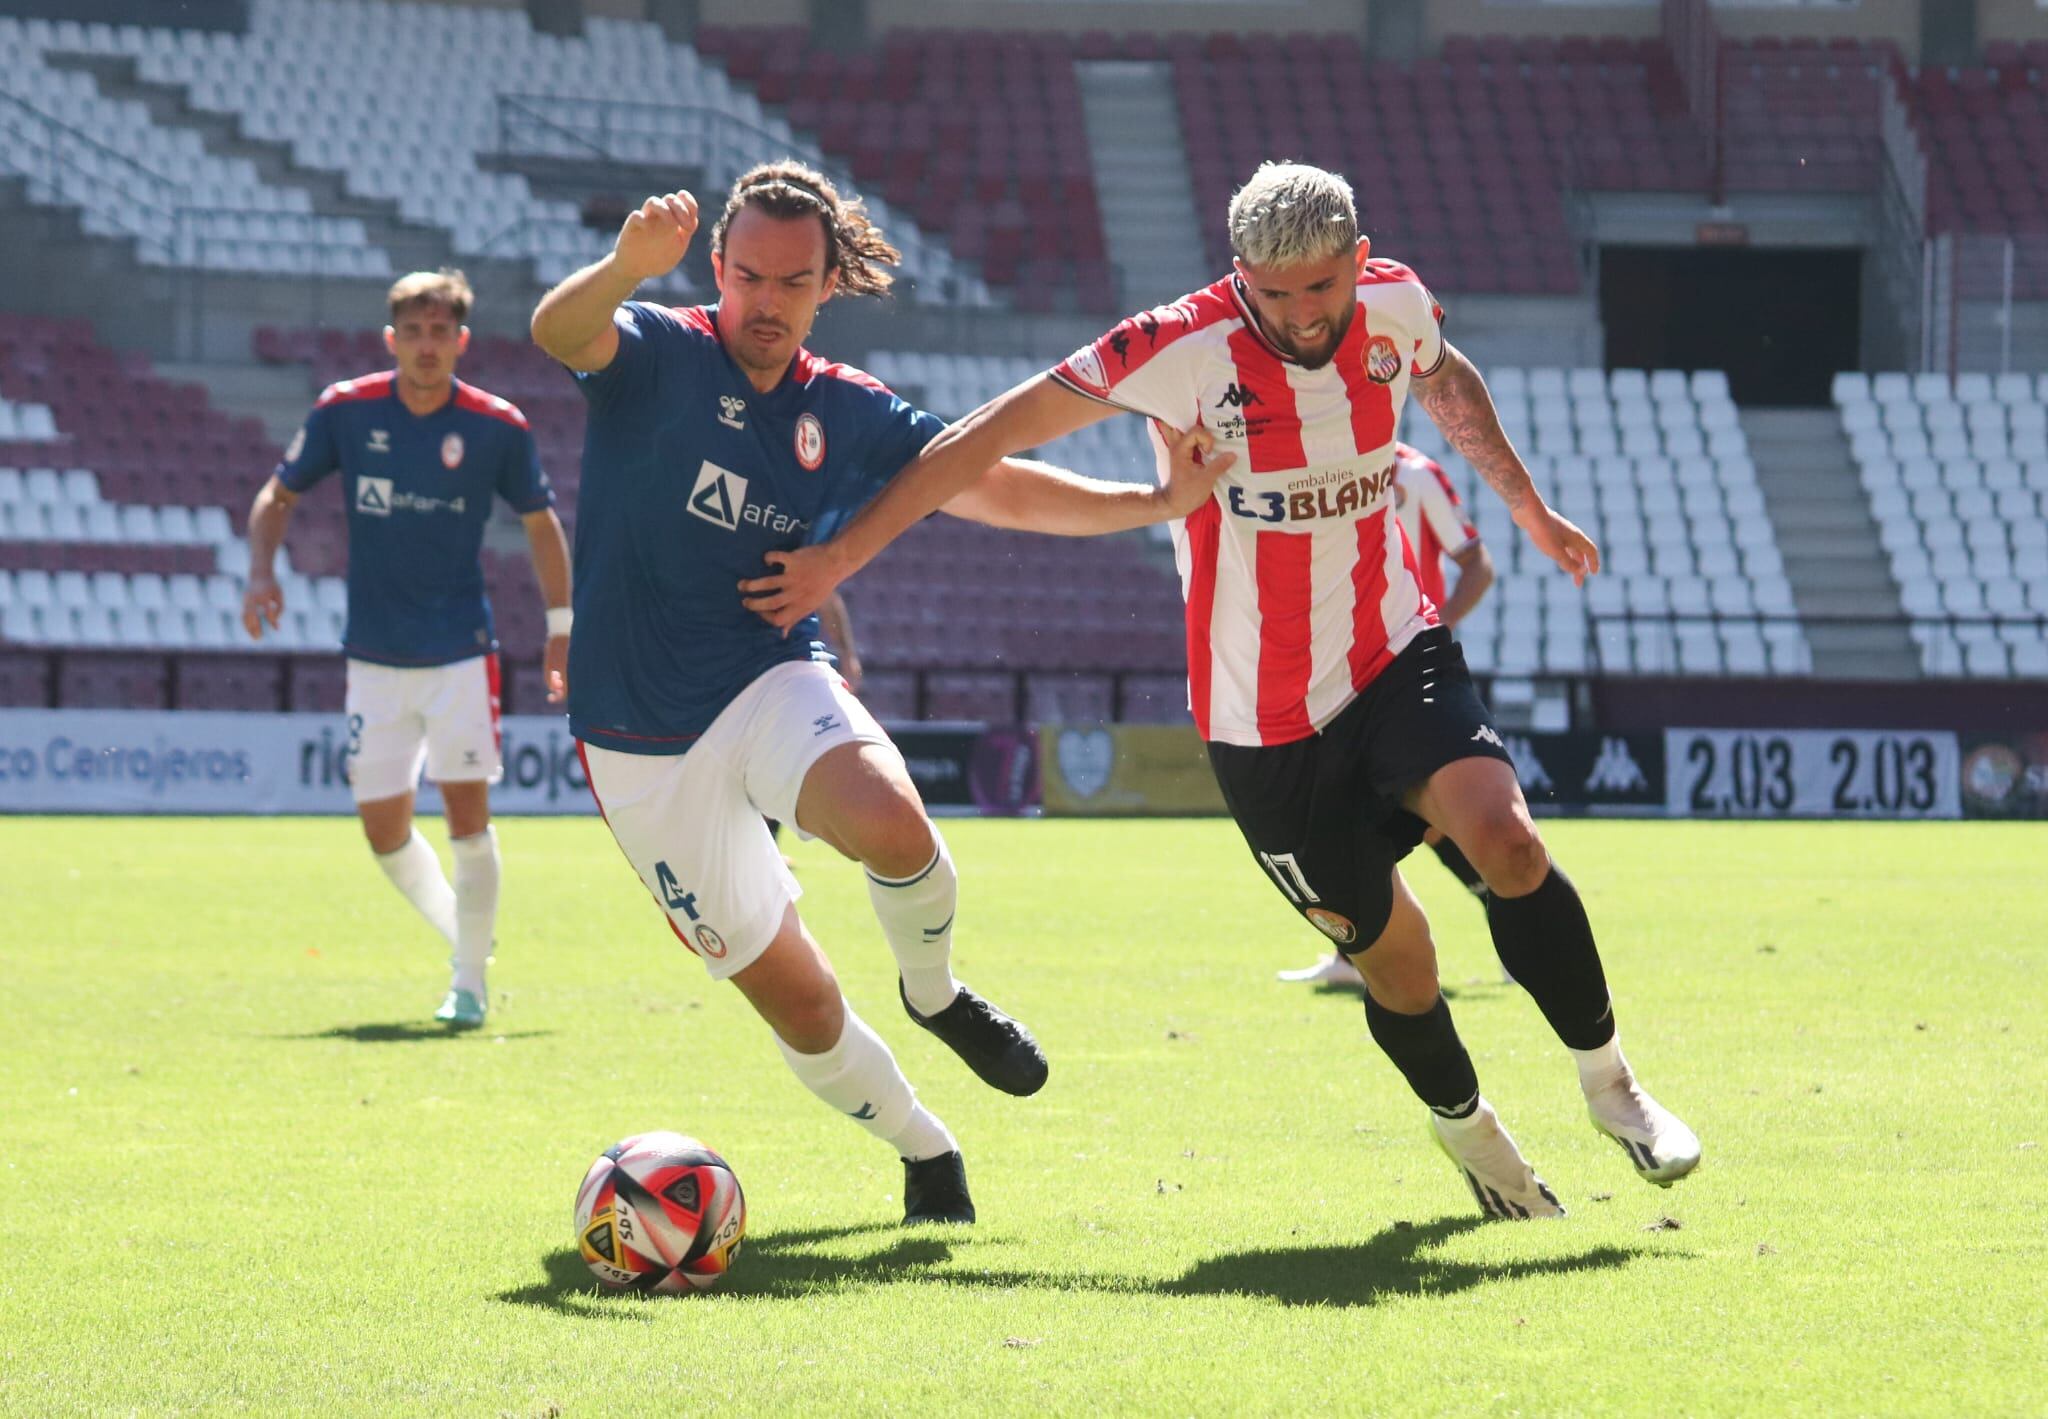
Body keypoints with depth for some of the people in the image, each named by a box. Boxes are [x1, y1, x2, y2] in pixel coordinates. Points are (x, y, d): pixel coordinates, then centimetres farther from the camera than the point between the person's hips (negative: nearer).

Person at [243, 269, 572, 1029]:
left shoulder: (497, 427, -6)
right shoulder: (345, 410, -4)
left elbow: (541, 523, 8)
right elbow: (279, 495, 8)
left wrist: (561, 628, 5)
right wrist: (262, 573, -9)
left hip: (460, 652, -2)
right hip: (374, 654, 2)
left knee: (467, 810, -11)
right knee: (383, 826, 3)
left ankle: (470, 983, 1)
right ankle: (461, 932, 30)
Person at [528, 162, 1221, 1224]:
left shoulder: (849, 415, 5)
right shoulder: (656, 358, -7)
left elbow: (993, 486, 10)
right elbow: (559, 331, -28)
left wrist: (1154, 502, -1)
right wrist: (628, 266, -51)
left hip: (771, 685, 2)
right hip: (643, 748, -2)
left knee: (891, 824, -32)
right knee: (793, 999, -3)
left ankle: (934, 991, -1)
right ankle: (924, 1152, 24)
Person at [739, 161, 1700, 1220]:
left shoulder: (1395, 306, -6)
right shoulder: (1184, 350, -19)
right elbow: (994, 435, -14)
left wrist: (1528, 506, 30)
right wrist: (838, 559, -14)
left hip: (1394, 656, 2)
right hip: (1263, 722, -2)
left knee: (1503, 837, -23)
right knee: (1389, 951, 2)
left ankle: (1607, 1081, -5)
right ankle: (1464, 1127, 31)